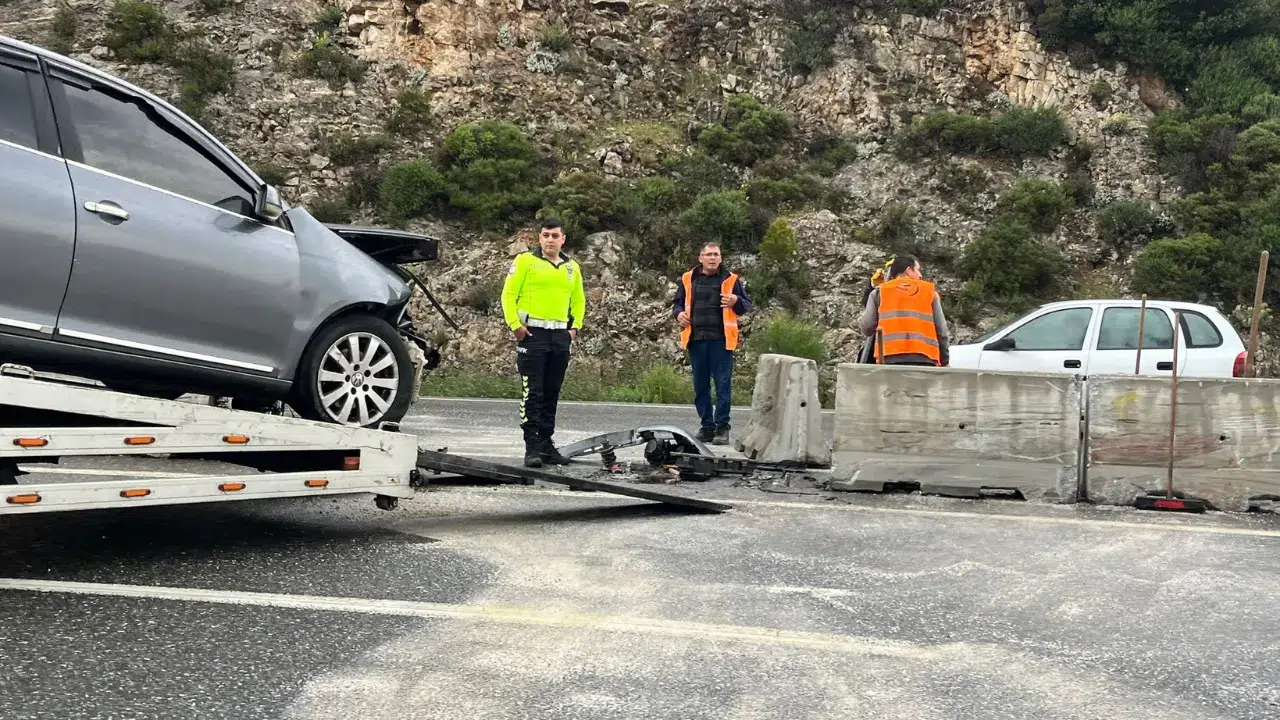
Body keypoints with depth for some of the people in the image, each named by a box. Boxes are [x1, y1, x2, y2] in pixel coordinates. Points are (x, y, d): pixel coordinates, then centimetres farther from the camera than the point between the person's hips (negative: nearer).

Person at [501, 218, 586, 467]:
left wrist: (575, 326, 11)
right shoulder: (525, 261, -1)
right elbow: (508, 294, -3)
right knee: (532, 392, -7)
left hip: (561, 335, 5)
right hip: (532, 334, -5)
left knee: (552, 393, 10)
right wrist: (515, 325, -11)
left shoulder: (572, 267, 15)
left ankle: (546, 444, 17)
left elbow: (578, 300, 24)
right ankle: (532, 447, -5)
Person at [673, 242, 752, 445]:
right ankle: (707, 426, 17)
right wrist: (679, 313, -1)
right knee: (700, 385, 8)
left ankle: (722, 427, 2)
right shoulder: (688, 279, 9)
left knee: (723, 384, -4)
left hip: (721, 340, -3)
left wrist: (736, 302, -15)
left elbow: (747, 306, 6)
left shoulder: (731, 279, 3)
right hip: (696, 339, 3)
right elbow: (677, 302, 20)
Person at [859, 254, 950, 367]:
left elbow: (867, 329, 8)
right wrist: (944, 361, 21)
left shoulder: (879, 292, 15)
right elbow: (941, 331, 13)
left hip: (890, 359, 0)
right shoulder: (930, 291, 17)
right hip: (924, 359, 1)